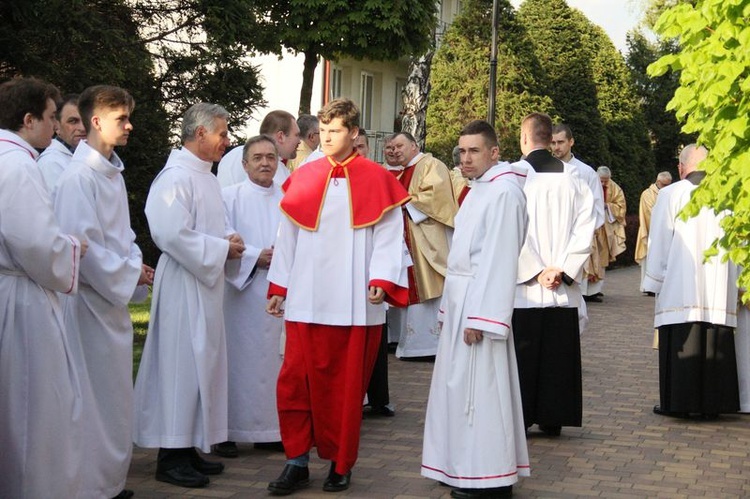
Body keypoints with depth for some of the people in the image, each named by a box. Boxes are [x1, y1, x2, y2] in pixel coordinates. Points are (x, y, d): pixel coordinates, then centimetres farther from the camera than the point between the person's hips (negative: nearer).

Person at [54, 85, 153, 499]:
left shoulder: (112, 173, 11)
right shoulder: (79, 176, -17)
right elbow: (81, 243, -22)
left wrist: (136, 267, 3)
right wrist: (129, 275, -14)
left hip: (115, 298, 9)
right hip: (90, 299, -9)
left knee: (114, 395, 16)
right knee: (93, 398, -2)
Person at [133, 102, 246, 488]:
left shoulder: (206, 177, 15)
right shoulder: (176, 177, -15)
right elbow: (173, 235, -24)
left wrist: (229, 244, 4)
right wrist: (222, 249, -16)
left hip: (207, 284, 10)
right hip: (183, 286, -10)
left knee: (202, 364, 13)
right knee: (181, 365, -5)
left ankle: (189, 447, 22)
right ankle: (172, 456, 4)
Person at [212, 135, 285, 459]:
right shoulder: (230, 197, 2)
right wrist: (255, 257, -15)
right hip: (242, 291, -3)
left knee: (274, 358, 5)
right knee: (239, 357, -3)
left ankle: (270, 428, 14)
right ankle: (226, 432, 3)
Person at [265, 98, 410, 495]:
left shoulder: (376, 180, 2)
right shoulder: (302, 179, 9)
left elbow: (389, 236, -2)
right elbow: (287, 236, 11)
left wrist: (382, 280, -14)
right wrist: (278, 287, 8)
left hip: (355, 302, -2)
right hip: (305, 299, 2)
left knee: (346, 384, 5)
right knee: (296, 380, -1)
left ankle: (341, 464, 19)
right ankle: (297, 462, 10)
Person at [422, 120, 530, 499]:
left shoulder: (504, 191, -15)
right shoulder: (478, 190, 16)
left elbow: (500, 258, -19)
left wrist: (480, 318, -22)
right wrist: (450, 306, 15)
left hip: (481, 302, -10)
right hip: (462, 301, 10)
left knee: (479, 389, -5)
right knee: (462, 387, 13)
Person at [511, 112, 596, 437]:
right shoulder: (573, 177, 4)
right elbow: (585, 228, -1)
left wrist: (536, 271, -9)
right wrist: (563, 269, -4)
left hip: (523, 286, -3)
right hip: (564, 288, 3)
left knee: (522, 353, 3)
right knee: (558, 354, 11)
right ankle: (553, 419, 16)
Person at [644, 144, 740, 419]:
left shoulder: (670, 194, -4)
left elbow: (659, 242, -3)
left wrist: (654, 283, 5)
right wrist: (735, 285, 14)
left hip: (680, 289, -3)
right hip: (719, 290, 3)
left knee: (680, 345, 1)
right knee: (715, 344, 7)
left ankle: (678, 403, 3)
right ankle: (711, 402, 10)